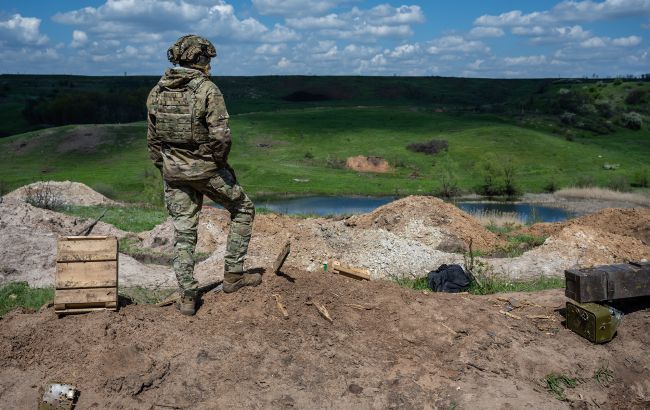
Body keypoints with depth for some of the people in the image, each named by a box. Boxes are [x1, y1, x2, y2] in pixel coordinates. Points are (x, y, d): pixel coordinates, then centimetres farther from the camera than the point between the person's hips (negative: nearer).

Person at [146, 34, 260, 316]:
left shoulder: (157, 92, 5)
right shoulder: (207, 90, -13)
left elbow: (153, 139, 9)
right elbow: (221, 136, -20)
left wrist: (165, 170, 18)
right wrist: (221, 164, -3)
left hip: (173, 171, 5)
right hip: (206, 169, -5)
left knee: (183, 233, 12)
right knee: (243, 209, 17)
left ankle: (187, 297, 14)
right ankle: (233, 274, 16)